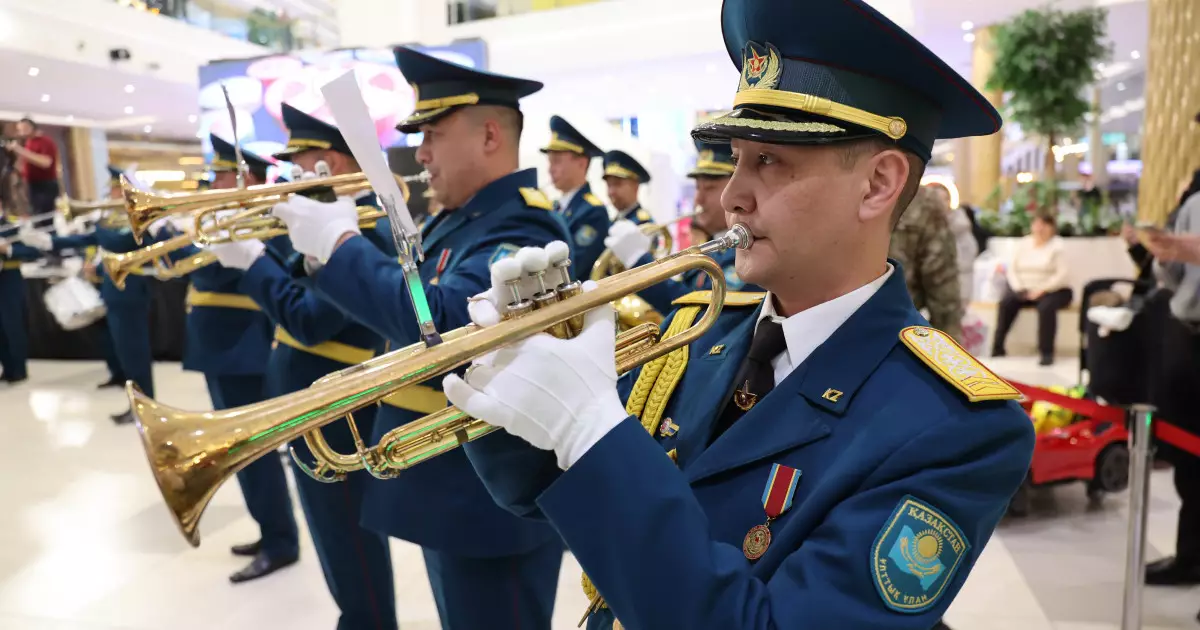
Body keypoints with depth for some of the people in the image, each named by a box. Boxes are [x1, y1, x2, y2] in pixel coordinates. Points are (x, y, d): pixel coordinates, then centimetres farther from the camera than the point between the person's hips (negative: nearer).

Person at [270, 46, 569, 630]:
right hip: (446, 486, 10)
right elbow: (399, 299, 14)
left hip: (492, 499, -10)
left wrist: (339, 243, -23)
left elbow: (440, 321, -35)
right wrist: (332, 241, -1)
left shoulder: (521, 226, -21)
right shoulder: (455, 219, 10)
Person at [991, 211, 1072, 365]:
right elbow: (1011, 269, 3)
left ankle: (1046, 352, -26)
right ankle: (997, 347, -19)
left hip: (1052, 290, -3)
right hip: (1024, 289, 3)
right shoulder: (1022, 243, 9)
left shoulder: (1058, 245, -2)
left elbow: (1061, 274, -12)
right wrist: (1019, 288, -13)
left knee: (1046, 306, -35)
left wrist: (1041, 290, -22)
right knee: (1006, 302, -25)